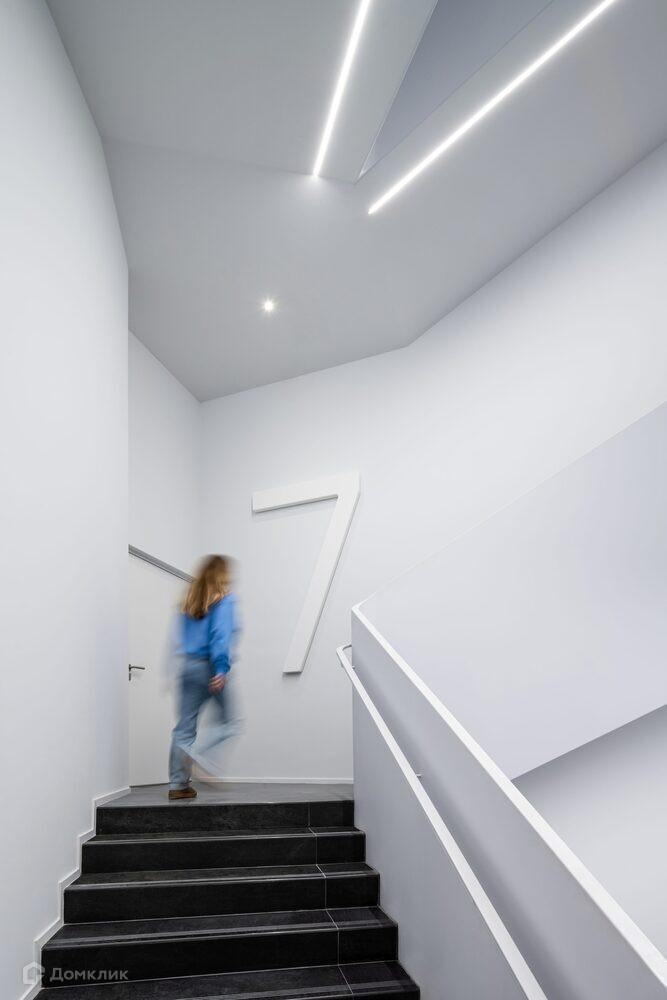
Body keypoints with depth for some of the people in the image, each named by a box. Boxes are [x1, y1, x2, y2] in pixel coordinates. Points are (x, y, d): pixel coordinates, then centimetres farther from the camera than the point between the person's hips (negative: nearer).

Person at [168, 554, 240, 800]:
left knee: (184, 726, 9)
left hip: (187, 666, 7)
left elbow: (178, 638, 14)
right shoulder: (224, 600, -6)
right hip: (209, 667, -7)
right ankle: (198, 751, -12)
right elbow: (221, 636, -17)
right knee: (227, 721, 8)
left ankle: (178, 784, 11)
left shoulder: (190, 599, 13)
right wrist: (222, 670, -21)